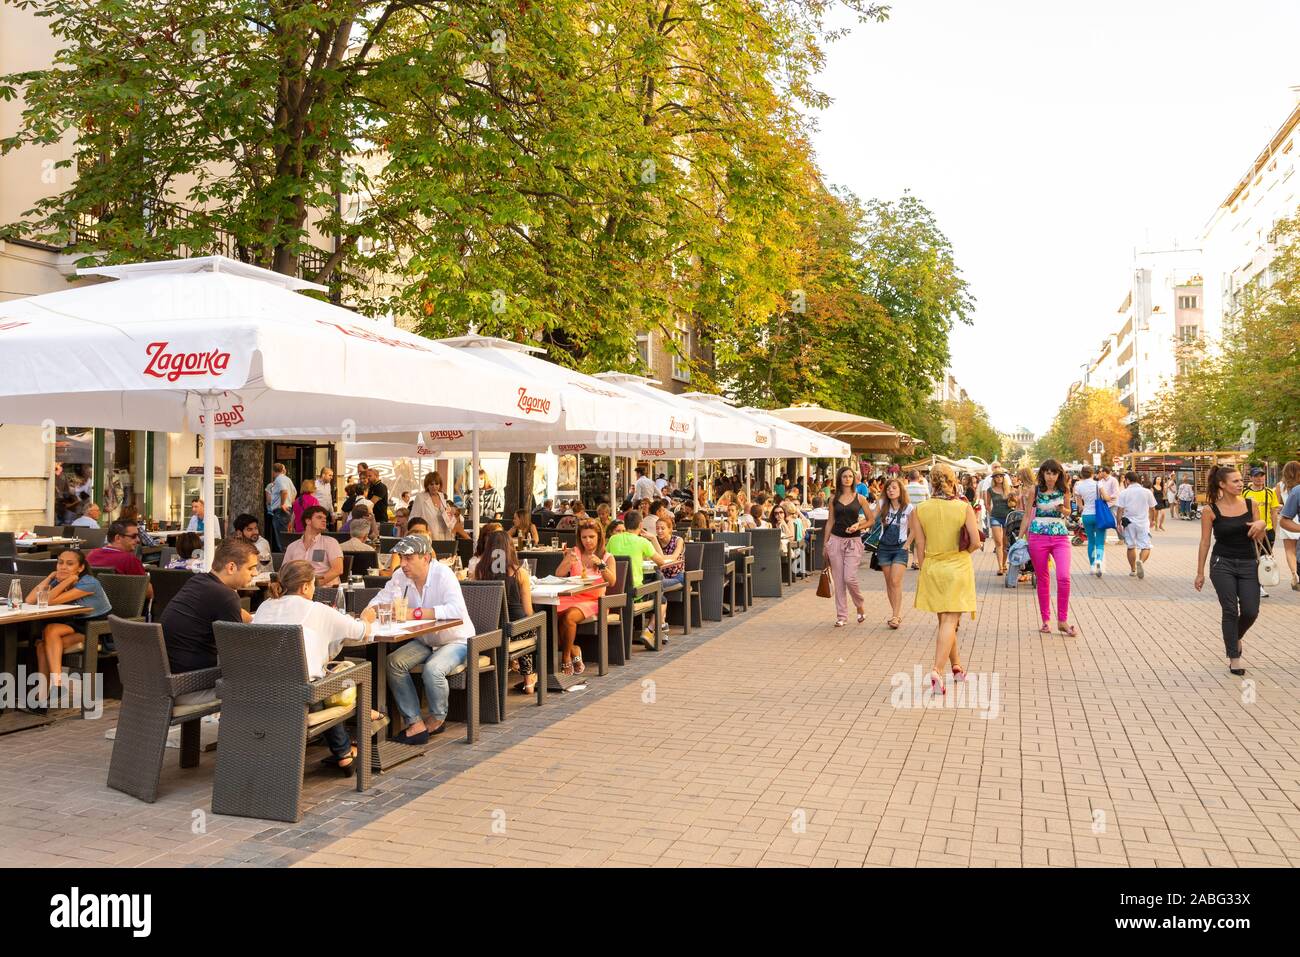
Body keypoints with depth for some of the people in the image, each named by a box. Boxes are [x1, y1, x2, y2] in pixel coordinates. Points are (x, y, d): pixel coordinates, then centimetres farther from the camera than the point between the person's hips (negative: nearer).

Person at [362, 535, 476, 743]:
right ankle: (415, 723, -10)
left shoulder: (443, 574, -24)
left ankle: (437, 719, 0)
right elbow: (382, 598, -1)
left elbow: (457, 610, -38)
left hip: (456, 640, -6)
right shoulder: (401, 576, -4)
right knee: (394, 662, -16)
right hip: (425, 640, 7)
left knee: (432, 669, -31)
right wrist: (370, 610, -26)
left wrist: (416, 613, -39)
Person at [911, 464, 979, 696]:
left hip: (932, 568, 3)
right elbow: (975, 542, -13)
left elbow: (920, 548, -1)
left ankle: (956, 666, 29)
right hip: (958, 568, -3)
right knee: (950, 621, -4)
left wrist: (925, 572, 9)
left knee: (944, 621, 17)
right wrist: (963, 552, 7)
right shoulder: (964, 507, -8)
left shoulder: (920, 510, -4)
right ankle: (937, 670, -18)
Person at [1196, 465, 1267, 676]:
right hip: (1223, 564, -3)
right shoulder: (1211, 511, -6)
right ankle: (1234, 657, 9)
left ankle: (1236, 637, 33)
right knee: (1230, 610, -3)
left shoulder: (1250, 504, 1)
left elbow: (1260, 540, 6)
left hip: (1248, 564, 3)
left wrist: (1261, 525, -17)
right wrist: (1200, 573, 2)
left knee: (1251, 611, 0)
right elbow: (1205, 542, 0)